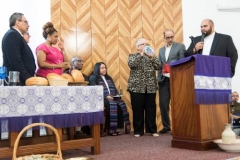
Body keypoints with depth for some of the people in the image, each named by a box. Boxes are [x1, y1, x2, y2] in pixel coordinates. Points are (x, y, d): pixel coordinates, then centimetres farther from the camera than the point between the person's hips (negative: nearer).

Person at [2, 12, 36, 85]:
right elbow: (15, 61, -19)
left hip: (23, 81, 9)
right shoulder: (12, 35, -9)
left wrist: (30, 76, 9)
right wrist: (28, 79, -18)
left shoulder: (16, 36, 21)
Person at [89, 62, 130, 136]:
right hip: (102, 99, -6)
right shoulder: (93, 78, 7)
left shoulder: (108, 78, 29)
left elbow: (114, 88, 24)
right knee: (112, 104, -36)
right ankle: (112, 129, -33)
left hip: (113, 98, 6)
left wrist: (116, 95, 2)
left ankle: (127, 126, -26)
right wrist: (106, 96, -17)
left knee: (122, 103, -26)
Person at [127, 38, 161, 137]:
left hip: (150, 87, 3)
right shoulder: (132, 56, 8)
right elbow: (131, 64, -15)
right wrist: (141, 54, -12)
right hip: (137, 87, -2)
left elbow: (158, 67, 0)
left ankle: (152, 130, 13)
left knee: (151, 109, 4)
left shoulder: (152, 56, 15)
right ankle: (138, 131, 9)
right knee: (137, 109, 0)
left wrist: (151, 57, -12)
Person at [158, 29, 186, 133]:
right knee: (163, 103, 4)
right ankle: (166, 126, 15)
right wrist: (159, 77, 8)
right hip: (163, 80, 5)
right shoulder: (161, 50, 19)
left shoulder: (180, 47, 2)